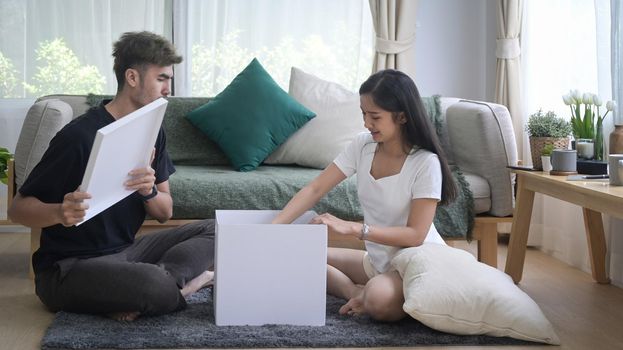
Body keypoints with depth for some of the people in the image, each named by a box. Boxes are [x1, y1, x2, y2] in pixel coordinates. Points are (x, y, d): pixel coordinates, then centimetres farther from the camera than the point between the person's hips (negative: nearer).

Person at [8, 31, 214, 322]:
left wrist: (150, 191, -16)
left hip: (125, 252, 9)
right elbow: (18, 208, -12)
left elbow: (165, 212, 8)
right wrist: (60, 212, -34)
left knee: (214, 230, -4)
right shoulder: (80, 135, -16)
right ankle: (187, 281, -6)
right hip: (67, 267, -8)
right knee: (155, 286, -37)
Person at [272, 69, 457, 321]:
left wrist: (351, 228, -29)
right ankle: (359, 294, -11)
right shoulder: (362, 146, -3)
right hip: (378, 260, 7)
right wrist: (274, 226, -22)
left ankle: (364, 297, -6)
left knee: (380, 300, -38)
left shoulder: (426, 162, -20)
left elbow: (415, 235, -21)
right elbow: (315, 189, -7)